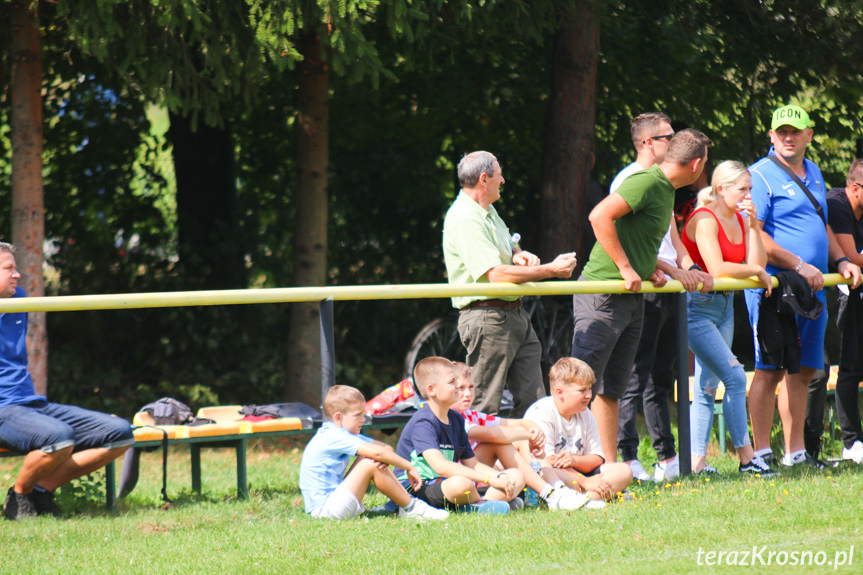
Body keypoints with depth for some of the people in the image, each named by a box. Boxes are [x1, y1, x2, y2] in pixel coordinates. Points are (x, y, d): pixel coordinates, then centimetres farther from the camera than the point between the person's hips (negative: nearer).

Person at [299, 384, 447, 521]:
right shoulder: (334, 437, -17)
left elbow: (386, 448, 12)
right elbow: (377, 452, -26)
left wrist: (383, 459, -13)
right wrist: (409, 467, -16)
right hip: (324, 508, -10)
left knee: (377, 463, 6)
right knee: (370, 464, -19)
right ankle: (410, 508, -10)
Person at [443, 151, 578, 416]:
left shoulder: (489, 212, 16)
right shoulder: (465, 219, -17)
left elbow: (508, 246, 32)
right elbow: (496, 275, -24)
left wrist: (520, 255, 5)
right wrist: (551, 270, -18)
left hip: (515, 315, 10)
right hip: (488, 319, -10)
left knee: (532, 400, 6)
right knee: (484, 406, -8)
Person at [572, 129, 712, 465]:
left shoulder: (665, 190, 14)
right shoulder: (646, 182, -15)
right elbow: (600, 216, -24)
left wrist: (652, 269, 7)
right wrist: (626, 268, -21)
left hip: (632, 297, 10)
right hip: (604, 294, -10)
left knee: (611, 388, 11)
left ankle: (610, 466, 13)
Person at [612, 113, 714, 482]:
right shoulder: (629, 181, -9)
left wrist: (690, 267, 3)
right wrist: (672, 270, -19)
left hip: (669, 291, 9)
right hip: (643, 288, -9)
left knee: (661, 378, 13)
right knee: (635, 379, -10)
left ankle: (668, 460, 17)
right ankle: (626, 459, -11)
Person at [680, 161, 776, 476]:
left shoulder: (740, 220, 10)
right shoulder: (704, 220, -16)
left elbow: (757, 262, 2)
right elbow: (717, 268, -25)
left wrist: (753, 224, -7)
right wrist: (756, 271, -12)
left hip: (724, 305, 9)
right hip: (697, 306, -9)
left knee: (707, 386, 8)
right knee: (735, 376, -15)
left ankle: (696, 462, 10)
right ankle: (746, 458, -12)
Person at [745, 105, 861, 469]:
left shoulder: (813, 174, 19)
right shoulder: (761, 175, -7)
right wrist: (799, 265, -17)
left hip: (813, 287, 8)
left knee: (802, 371, 9)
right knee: (771, 370, -9)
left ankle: (796, 452, 14)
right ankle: (761, 452, -7)